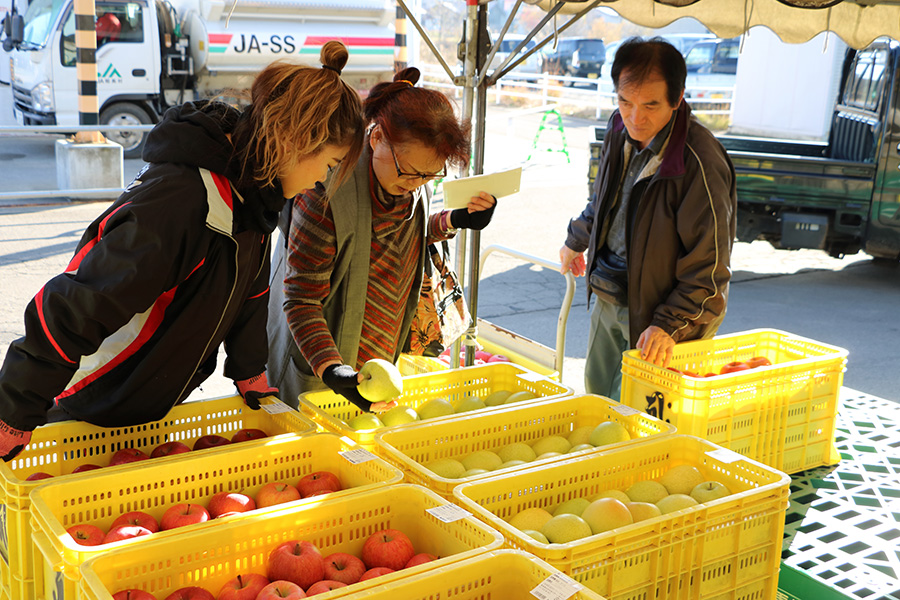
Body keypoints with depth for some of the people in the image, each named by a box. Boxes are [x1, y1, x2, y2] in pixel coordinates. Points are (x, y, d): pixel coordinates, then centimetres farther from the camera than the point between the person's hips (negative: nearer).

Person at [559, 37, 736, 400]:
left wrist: (669, 326, -26)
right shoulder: (621, 130, -3)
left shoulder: (702, 165, -27)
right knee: (595, 395, 20)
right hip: (608, 300, 7)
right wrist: (577, 240, 32)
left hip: (657, 316, -7)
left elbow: (708, 268, -22)